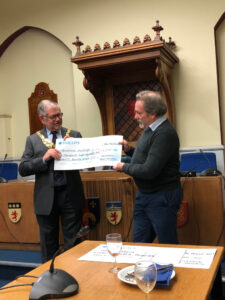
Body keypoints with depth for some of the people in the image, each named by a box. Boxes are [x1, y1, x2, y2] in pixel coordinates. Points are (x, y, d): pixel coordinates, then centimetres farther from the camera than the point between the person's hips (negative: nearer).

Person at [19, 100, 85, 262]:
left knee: (73, 242, 8)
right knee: (48, 244, 14)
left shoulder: (74, 135, 5)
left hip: (70, 195, 0)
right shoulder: (33, 140, 4)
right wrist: (44, 158, -17)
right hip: (46, 199, 1)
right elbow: (23, 169, -3)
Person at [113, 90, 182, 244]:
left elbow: (149, 171, -27)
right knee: (139, 243, 15)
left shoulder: (165, 133, -22)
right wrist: (129, 149, 3)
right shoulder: (150, 129, 9)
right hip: (144, 195, 9)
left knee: (168, 245, 6)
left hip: (162, 197, -9)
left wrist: (124, 167, -12)